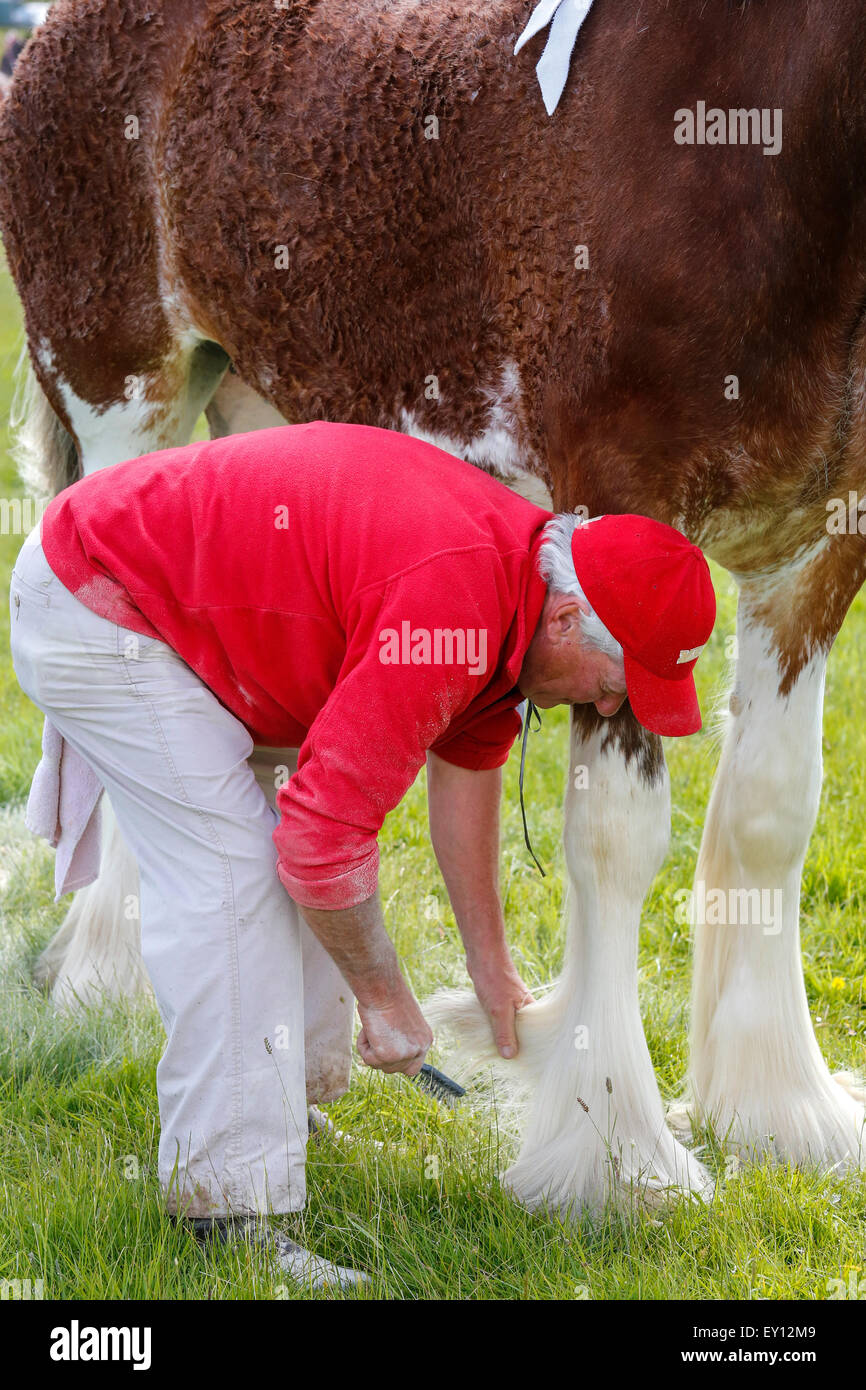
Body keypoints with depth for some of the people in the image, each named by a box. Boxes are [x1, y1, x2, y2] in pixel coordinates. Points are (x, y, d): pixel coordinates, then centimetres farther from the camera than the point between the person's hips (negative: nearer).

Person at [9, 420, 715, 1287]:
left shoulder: (513, 561, 1)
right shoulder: (445, 621, -31)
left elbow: (465, 760, 17)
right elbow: (324, 835, -28)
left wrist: (490, 963, 24)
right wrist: (384, 998, -11)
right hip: (91, 608, -10)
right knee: (227, 874, -14)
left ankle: (286, 1100, 32)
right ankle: (234, 1220, -12)